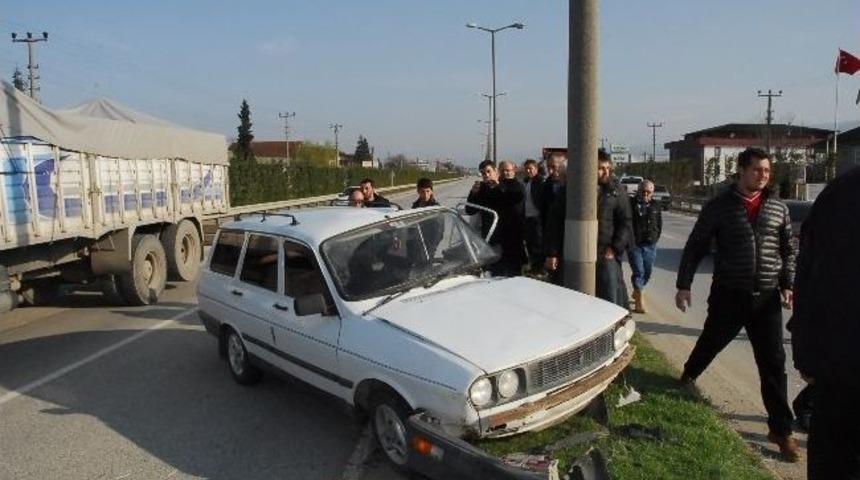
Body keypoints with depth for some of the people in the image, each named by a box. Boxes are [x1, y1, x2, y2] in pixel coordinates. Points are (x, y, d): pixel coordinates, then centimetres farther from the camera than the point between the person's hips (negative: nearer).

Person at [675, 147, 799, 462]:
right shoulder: (719, 206, -4)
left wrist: (788, 285, 2)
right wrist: (684, 285, -5)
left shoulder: (778, 209, 6)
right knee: (710, 343, 15)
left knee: (773, 363, 3)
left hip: (767, 298, 2)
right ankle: (688, 376, 47)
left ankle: (780, 429, 13)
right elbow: (695, 248, -1)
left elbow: (788, 251, 13)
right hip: (728, 295, -2)